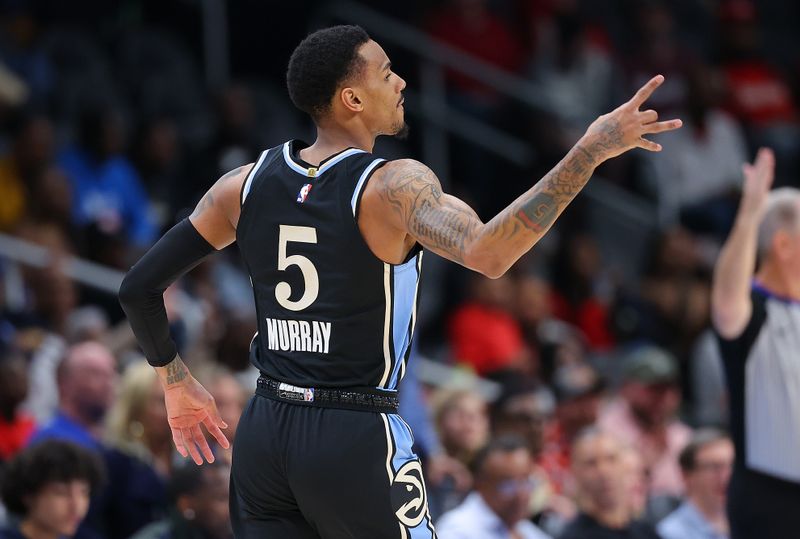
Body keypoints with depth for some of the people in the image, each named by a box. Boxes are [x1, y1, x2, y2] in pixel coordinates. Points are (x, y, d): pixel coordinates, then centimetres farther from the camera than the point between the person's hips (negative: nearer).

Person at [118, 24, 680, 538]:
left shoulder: (246, 185, 4)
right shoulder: (395, 185, -13)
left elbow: (140, 287, 8)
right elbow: (487, 254, -32)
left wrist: (176, 382, 23)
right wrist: (590, 151, -30)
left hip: (264, 433, 5)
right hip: (356, 441, -5)